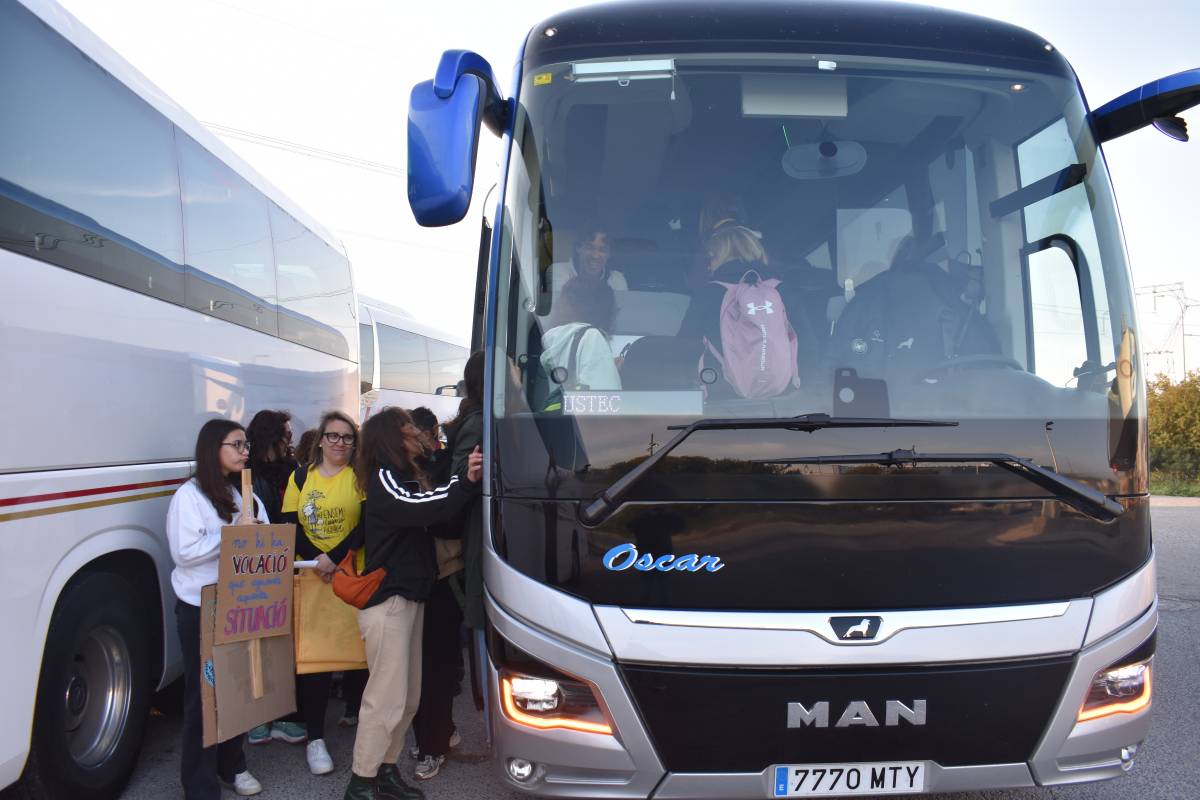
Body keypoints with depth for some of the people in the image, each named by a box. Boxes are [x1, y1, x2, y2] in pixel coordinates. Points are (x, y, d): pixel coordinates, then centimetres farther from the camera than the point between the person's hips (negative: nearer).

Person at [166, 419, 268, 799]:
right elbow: (185, 552, -19)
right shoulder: (189, 495, -11)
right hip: (201, 608, -6)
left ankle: (232, 765, 30)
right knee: (203, 693, 1)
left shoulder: (245, 493, 12)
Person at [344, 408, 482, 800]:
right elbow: (427, 509, -28)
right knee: (387, 698, -5)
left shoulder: (406, 477, 18)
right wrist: (465, 482, -37)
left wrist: (465, 482, -6)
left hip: (410, 596, 9)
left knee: (408, 697, 14)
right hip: (388, 599, -9)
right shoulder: (384, 480, -12)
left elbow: (428, 514, 8)